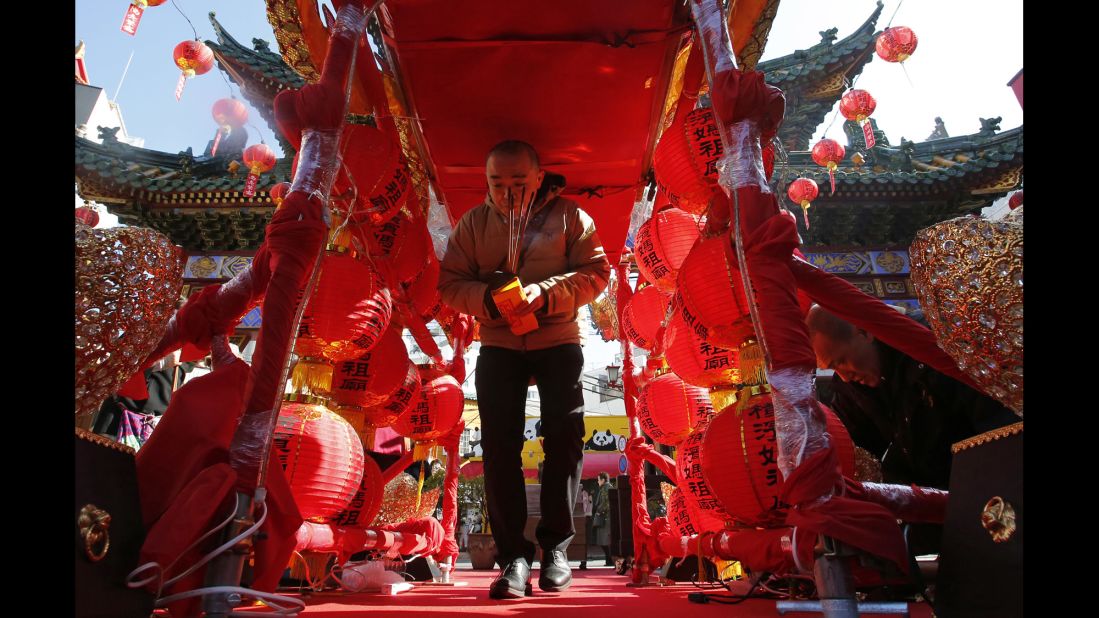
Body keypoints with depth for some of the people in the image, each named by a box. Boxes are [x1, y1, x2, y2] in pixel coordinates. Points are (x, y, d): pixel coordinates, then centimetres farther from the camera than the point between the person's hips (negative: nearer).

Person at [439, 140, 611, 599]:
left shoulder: (569, 215, -2)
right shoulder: (473, 223, 4)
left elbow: (597, 272, -7)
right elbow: (450, 283, 1)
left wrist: (547, 293, -24)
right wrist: (489, 298, -20)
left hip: (558, 340, -1)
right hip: (497, 344, 2)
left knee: (565, 436, -3)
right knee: (500, 445, -3)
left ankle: (555, 547, 11)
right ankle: (513, 555, 4)